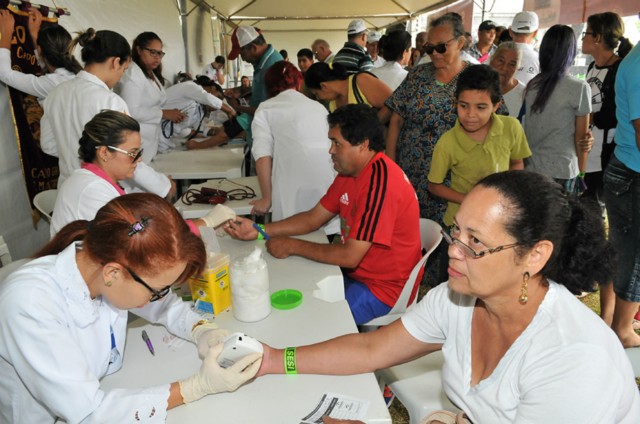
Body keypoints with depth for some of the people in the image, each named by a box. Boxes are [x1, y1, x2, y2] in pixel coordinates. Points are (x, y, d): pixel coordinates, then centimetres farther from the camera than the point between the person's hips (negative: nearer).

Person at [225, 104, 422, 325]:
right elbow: (313, 218, 7)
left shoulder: (380, 182, -27)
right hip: (356, 272, 9)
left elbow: (350, 256, -27)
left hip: (383, 290, -8)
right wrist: (258, 230, -3)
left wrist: (292, 246, -16)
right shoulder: (350, 171, 4)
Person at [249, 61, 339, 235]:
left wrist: (267, 198, 6)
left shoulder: (265, 109, 13)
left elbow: (263, 154, 1)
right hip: (330, 184, 4)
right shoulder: (318, 106, 25)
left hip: (295, 188, -3)